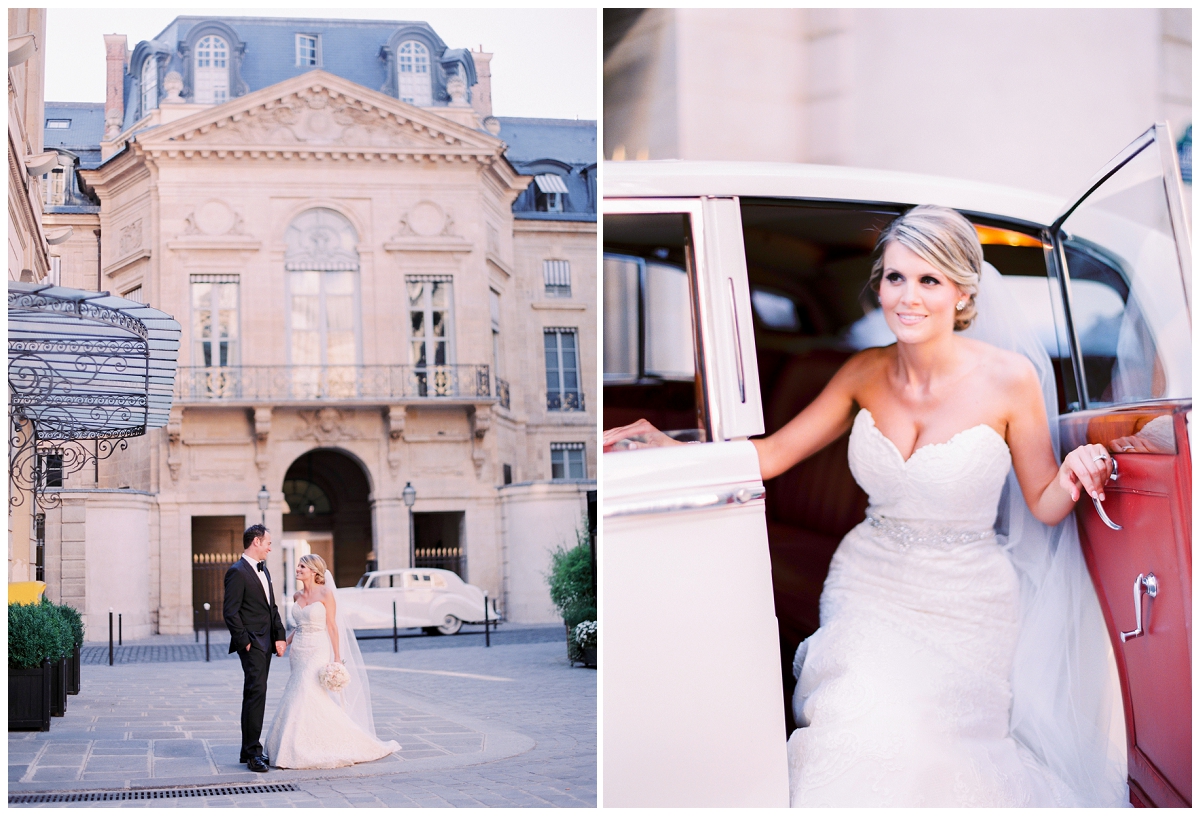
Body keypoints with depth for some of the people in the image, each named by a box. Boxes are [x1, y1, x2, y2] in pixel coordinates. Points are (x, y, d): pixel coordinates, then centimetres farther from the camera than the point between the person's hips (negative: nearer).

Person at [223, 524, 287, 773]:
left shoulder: (263, 570, 17)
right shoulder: (237, 572, -12)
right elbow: (231, 612, -15)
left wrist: (279, 636, 9)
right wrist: (244, 641, -17)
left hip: (266, 641, 9)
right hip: (252, 643, -9)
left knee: (255, 694, 12)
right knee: (256, 693, -13)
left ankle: (249, 750, 17)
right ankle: (252, 752, -12)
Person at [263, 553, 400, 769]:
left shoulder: (325, 594, -9)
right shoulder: (298, 596, 10)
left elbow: (332, 626, -10)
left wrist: (337, 658, -13)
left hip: (317, 652, -7)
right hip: (299, 652, 7)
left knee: (310, 697, -13)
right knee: (298, 697, 6)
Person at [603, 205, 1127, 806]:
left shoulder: (1008, 378, -11)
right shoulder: (867, 373, 0)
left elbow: (1044, 506, -2)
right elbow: (773, 454, 1)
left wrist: (1073, 479, -25)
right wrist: (667, 447, -12)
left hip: (964, 604, -2)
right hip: (871, 589, 2)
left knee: (929, 749, -21)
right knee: (865, 736, -21)